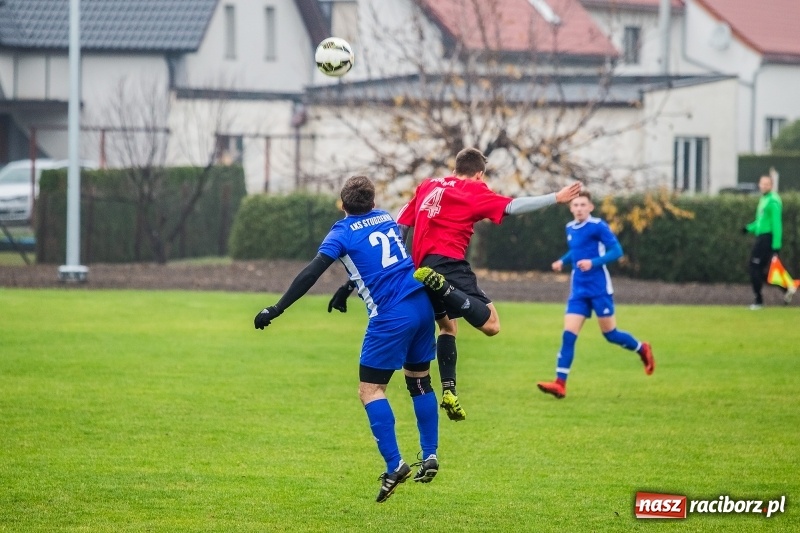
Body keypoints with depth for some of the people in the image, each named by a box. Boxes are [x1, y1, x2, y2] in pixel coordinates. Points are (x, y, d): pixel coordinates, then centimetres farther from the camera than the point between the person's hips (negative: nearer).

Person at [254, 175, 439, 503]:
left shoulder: (343, 232, -2)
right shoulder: (386, 220, 16)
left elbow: (311, 273, -13)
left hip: (390, 317, -7)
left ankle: (394, 465, -12)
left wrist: (276, 310, -13)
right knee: (420, 381, 20)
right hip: (422, 303, 7)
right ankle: (430, 457, 19)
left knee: (370, 390, -1)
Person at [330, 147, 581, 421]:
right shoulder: (475, 192, 5)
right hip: (448, 263, -7)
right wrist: (555, 198, -4)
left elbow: (401, 225, 22)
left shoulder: (428, 185, 22)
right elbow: (512, 207, -7)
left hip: (421, 264, 7)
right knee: (491, 324, -16)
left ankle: (449, 391, 12)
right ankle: (440, 285, -34)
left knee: (447, 325, 26)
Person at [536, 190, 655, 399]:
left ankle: (642, 349, 34)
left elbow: (616, 251, -14)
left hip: (599, 288, -5)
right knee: (568, 335, -6)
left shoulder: (598, 226, -11)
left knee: (610, 334, 5)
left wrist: (593, 262, -25)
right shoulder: (570, 228, 10)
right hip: (578, 290, 5)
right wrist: (563, 261, 11)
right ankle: (560, 384, -10)